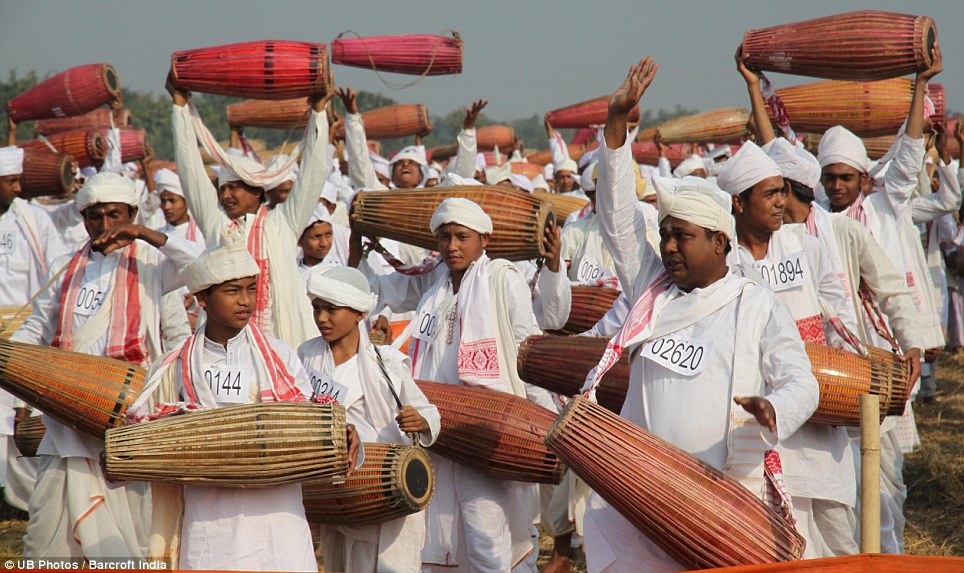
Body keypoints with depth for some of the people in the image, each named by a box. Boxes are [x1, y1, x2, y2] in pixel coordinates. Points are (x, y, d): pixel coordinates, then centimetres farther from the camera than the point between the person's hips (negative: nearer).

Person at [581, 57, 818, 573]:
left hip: (726, 493, -2)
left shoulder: (759, 307, 6)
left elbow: (801, 384, 2)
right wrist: (616, 125, 5)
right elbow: (618, 217, 12)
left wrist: (772, 409, -22)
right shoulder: (651, 290, 14)